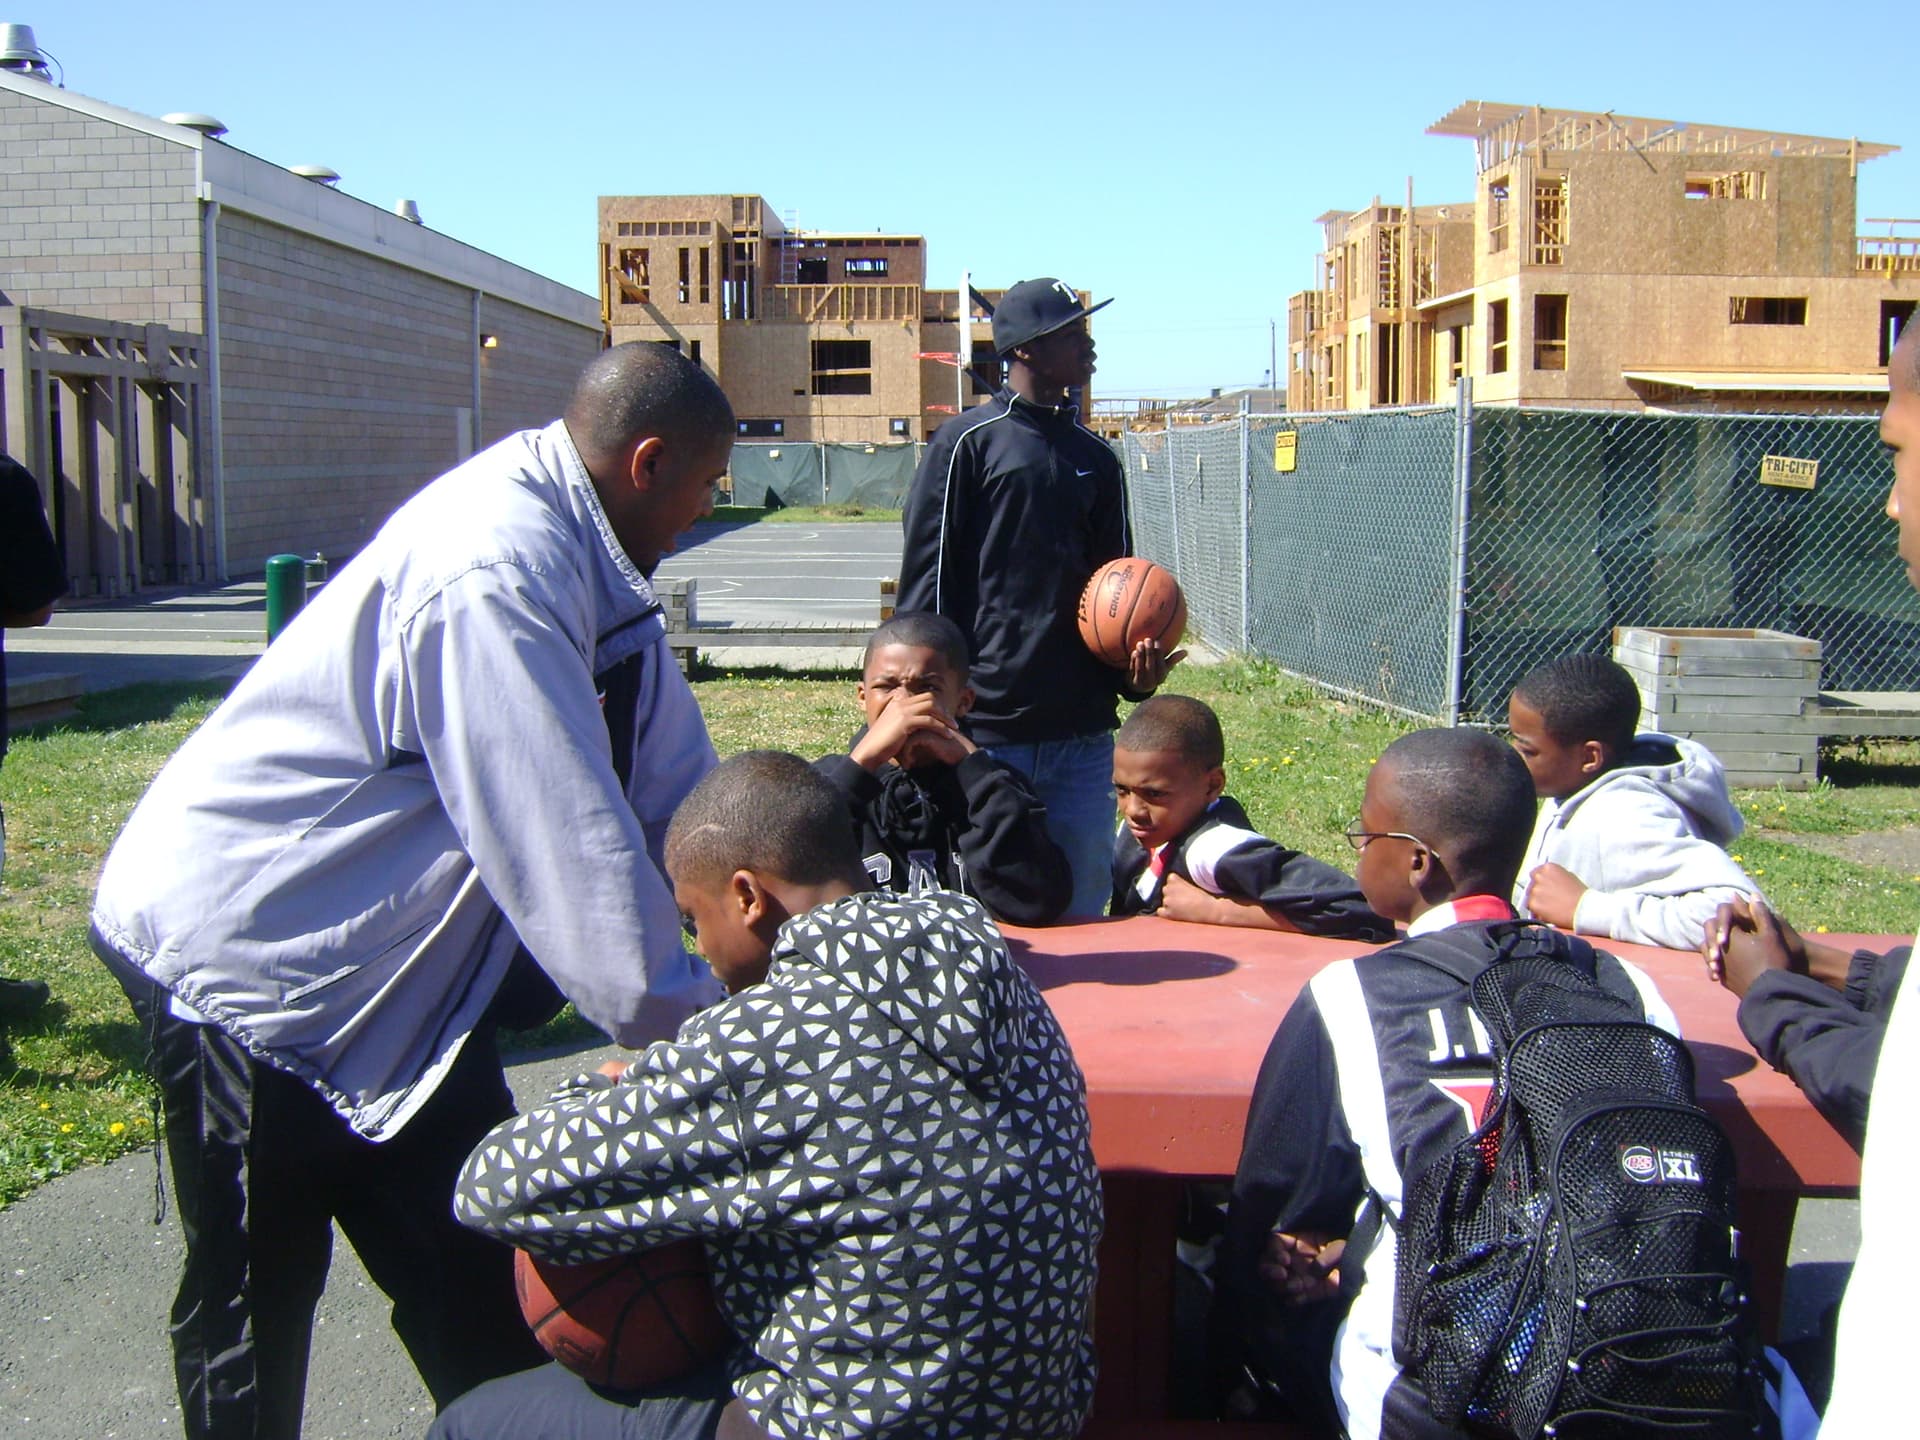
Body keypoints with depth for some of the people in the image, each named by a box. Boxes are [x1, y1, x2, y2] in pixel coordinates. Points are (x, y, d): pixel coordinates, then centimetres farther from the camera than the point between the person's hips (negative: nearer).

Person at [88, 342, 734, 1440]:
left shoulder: (582, 557, 2)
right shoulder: (492, 578, -29)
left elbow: (673, 778, 5)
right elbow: (566, 844, -30)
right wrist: (685, 1025, -22)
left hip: (394, 965, 9)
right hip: (245, 949, -9)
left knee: (482, 1280, 12)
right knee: (258, 1306, 9)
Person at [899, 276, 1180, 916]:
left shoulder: (1096, 458, 15)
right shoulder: (967, 444, -1)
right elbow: (925, 582, -3)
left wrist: (1135, 669, 1)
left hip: (1084, 736, 5)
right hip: (984, 730, -5)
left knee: (1082, 911, 9)